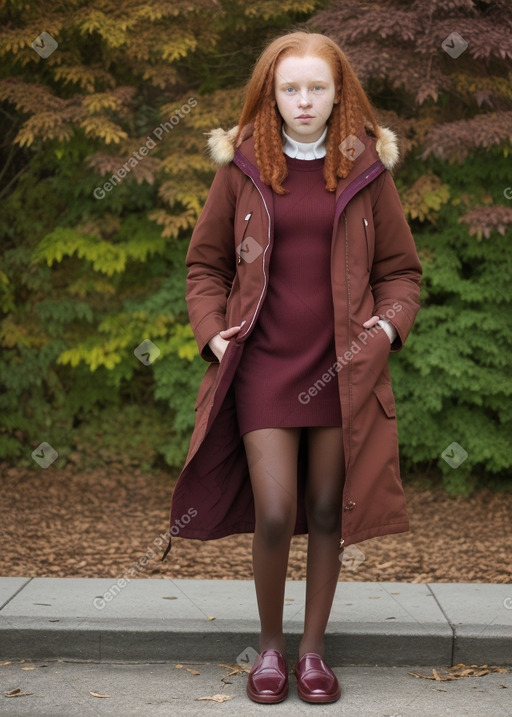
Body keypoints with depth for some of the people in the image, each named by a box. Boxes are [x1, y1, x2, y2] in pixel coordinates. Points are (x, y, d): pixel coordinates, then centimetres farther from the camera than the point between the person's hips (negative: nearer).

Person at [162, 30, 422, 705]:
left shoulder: (366, 170, 4)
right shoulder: (241, 167, 3)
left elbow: (401, 268, 12)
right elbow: (205, 264, 10)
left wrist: (390, 322, -5)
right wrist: (212, 332, -3)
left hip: (342, 369, 1)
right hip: (263, 365, -1)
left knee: (328, 514, 7)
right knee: (274, 514, -7)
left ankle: (314, 648, 25)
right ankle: (269, 646, 17)